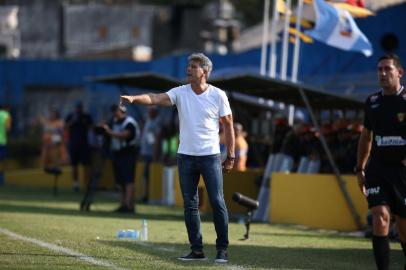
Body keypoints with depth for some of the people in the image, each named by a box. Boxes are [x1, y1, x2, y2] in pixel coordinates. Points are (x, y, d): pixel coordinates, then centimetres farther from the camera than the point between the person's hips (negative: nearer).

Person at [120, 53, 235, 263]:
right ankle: (197, 250, 11)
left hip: (210, 156, -3)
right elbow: (155, 98, -13)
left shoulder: (218, 95, -3)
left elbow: (228, 125, 3)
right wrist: (134, 99, -32)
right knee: (190, 205, 5)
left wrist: (231, 155, 1)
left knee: (217, 202, -7)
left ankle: (222, 249, 2)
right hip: (186, 157, 3)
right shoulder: (180, 92, 1)